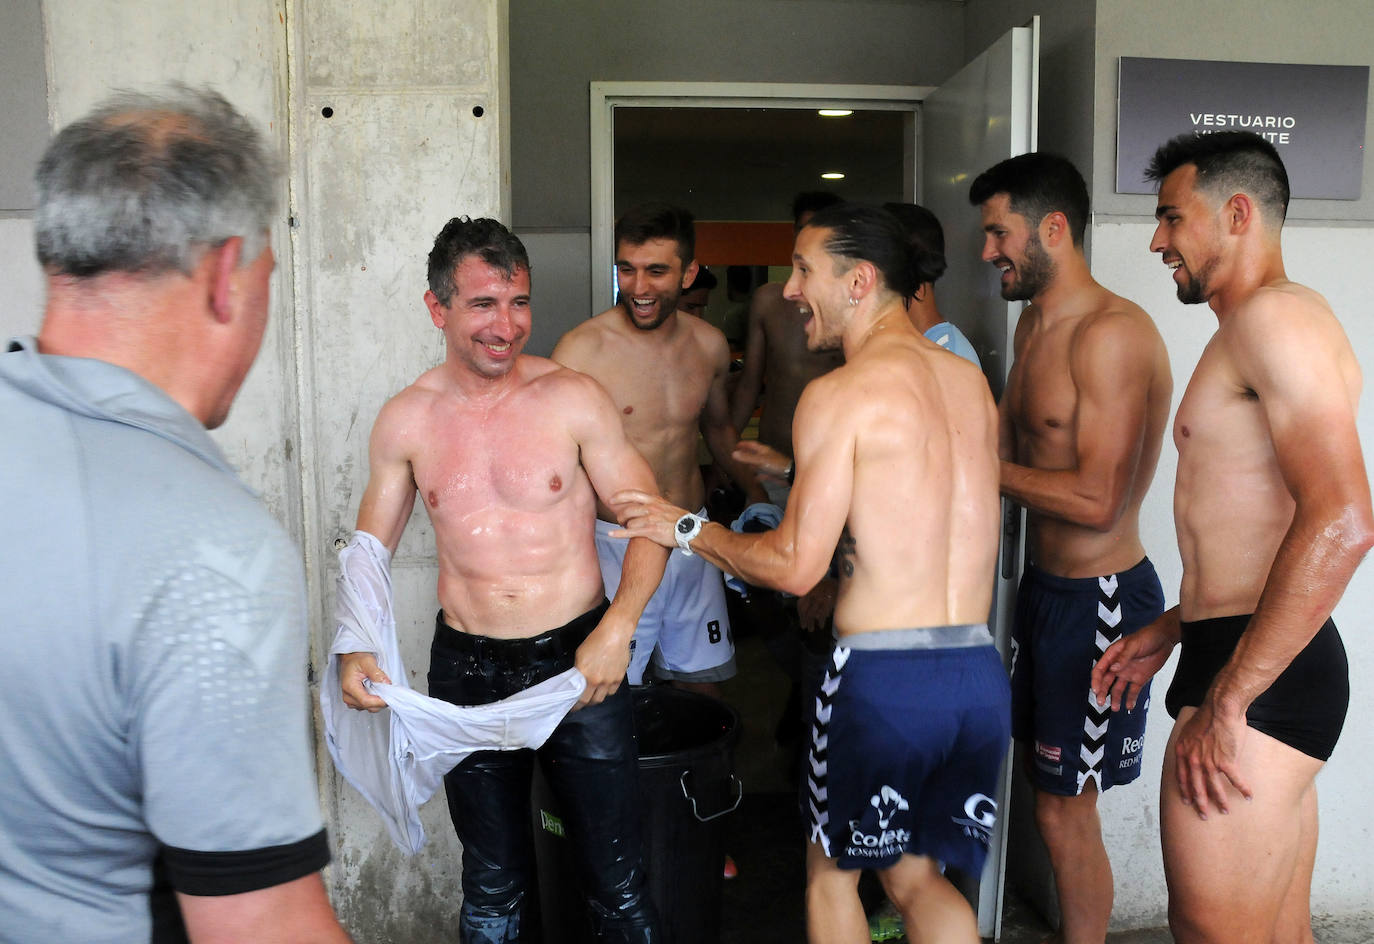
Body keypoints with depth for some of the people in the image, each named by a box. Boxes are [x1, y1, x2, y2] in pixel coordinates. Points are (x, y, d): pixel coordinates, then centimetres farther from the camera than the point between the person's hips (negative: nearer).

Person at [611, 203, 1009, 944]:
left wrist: (688, 530, 2)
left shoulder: (839, 393, -11)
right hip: (980, 674, 6)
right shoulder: (972, 382, 11)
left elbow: (797, 567, -12)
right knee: (918, 879, 23)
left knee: (832, 872, 20)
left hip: (883, 678, -6)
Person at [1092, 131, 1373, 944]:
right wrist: (1169, 632, 23)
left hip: (1257, 679, -10)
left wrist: (1225, 703, -23)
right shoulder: (1257, 330, 21)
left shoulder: (1275, 314, -13)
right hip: (1265, 663, 10)